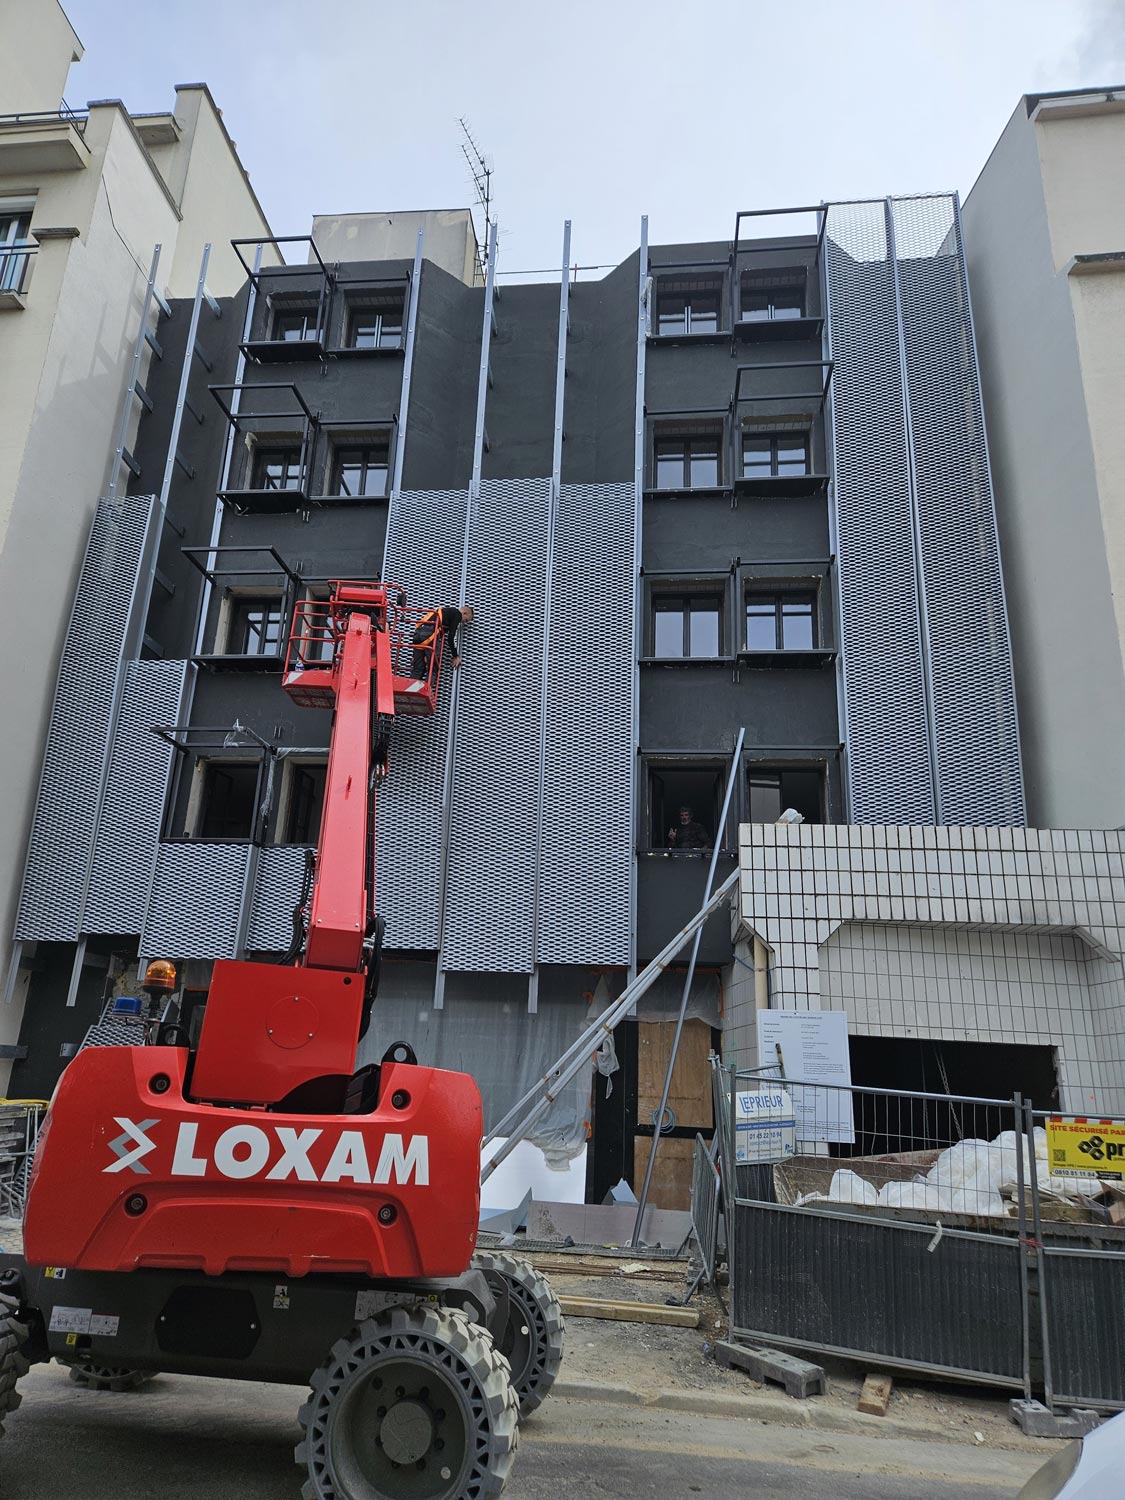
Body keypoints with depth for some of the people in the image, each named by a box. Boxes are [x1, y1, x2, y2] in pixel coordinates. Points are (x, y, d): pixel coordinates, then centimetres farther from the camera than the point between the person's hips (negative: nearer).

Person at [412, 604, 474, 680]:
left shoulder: (447, 611, 32)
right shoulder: (457, 614, 7)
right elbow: (452, 636, 0)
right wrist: (455, 656, 9)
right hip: (430, 633, -8)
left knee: (417, 668, 8)